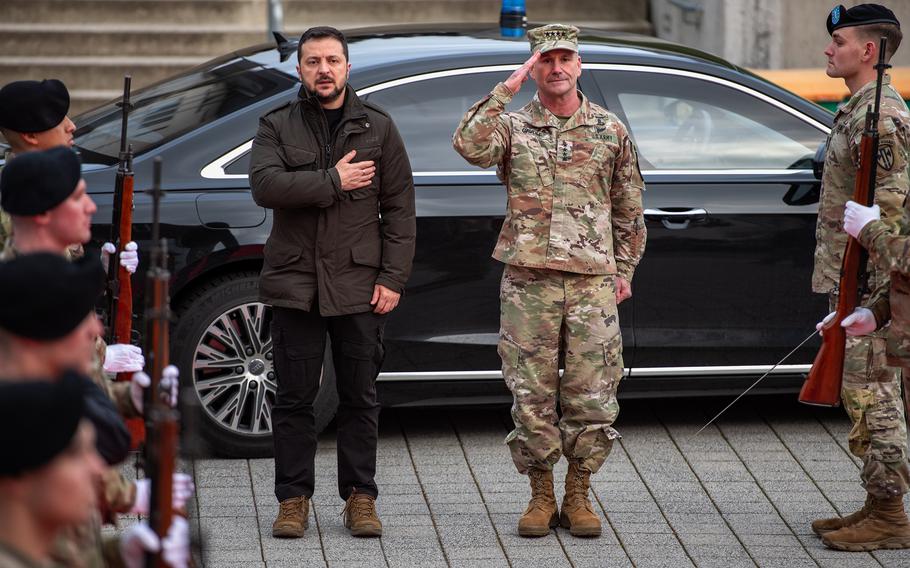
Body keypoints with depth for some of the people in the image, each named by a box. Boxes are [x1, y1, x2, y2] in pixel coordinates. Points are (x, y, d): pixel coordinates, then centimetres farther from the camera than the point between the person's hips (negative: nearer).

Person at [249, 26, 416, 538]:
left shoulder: (378, 127, 7)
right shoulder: (277, 127, 6)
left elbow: (400, 207, 5)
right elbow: (265, 185, -12)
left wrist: (393, 277, -3)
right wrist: (333, 181, -16)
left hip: (359, 284, 0)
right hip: (295, 281, 0)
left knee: (360, 397, 6)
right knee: (294, 398, 3)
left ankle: (360, 497, 13)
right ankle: (294, 498, 11)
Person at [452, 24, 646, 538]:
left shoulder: (609, 130, 9)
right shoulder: (513, 126, 4)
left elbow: (629, 207, 15)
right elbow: (470, 145, -18)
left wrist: (624, 270, 11)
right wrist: (508, 89, -16)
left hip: (592, 283, 1)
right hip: (528, 282, -1)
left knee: (591, 395, 1)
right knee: (532, 395, 3)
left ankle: (579, 495, 14)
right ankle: (541, 496, 14)